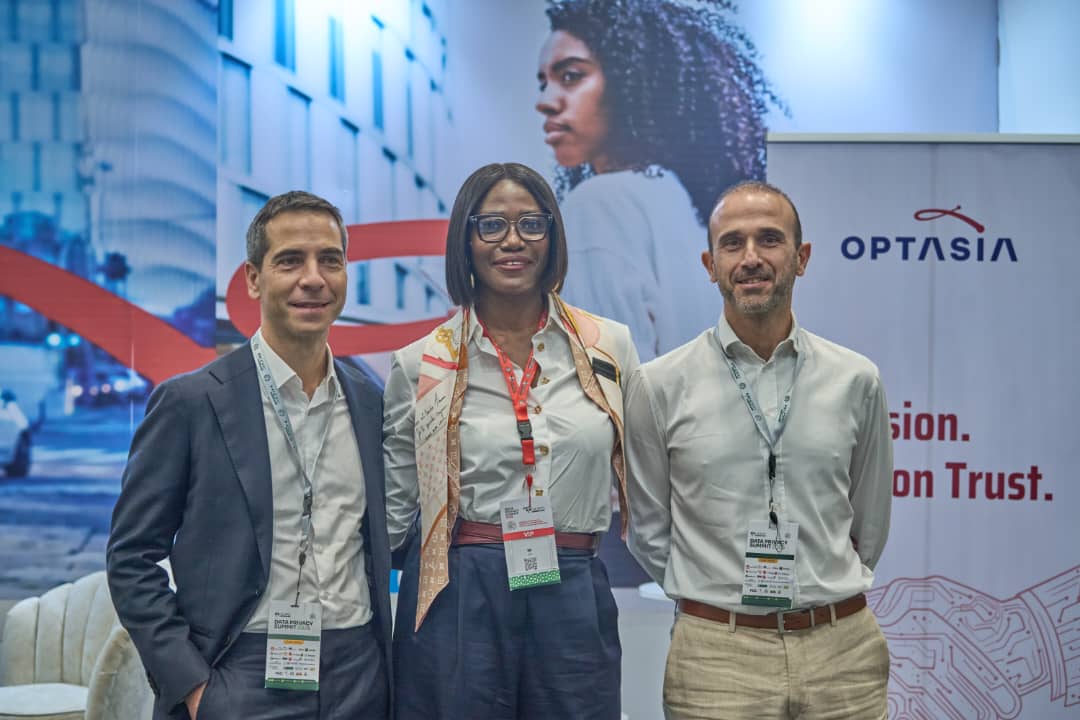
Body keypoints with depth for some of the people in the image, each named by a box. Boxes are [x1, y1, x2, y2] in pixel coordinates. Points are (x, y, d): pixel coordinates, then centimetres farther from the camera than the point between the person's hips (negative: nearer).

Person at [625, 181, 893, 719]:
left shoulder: (856, 380, 1)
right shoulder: (658, 385, -4)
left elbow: (869, 524, 12)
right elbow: (649, 531, 5)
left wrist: (817, 596, 12)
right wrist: (720, 599, 6)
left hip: (842, 650, 2)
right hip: (716, 657, -2)